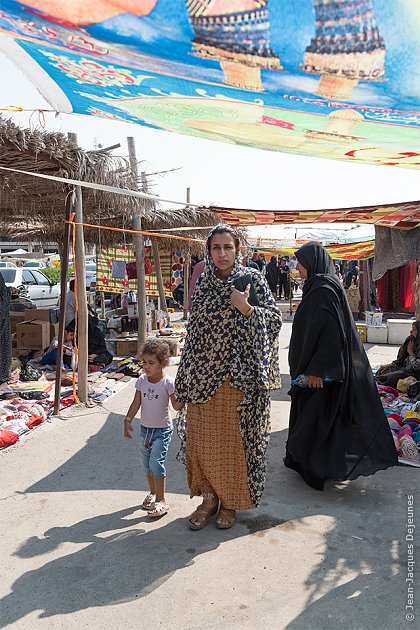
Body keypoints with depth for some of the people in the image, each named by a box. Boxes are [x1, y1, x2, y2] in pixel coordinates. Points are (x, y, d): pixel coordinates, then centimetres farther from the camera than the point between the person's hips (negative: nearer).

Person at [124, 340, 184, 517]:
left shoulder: (168, 383, -15)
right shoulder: (142, 381, -2)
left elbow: (176, 406, -15)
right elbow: (136, 403, 2)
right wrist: (128, 420, -6)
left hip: (162, 429, -5)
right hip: (145, 428, 5)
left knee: (156, 462, -11)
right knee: (146, 463, 14)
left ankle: (161, 500, 2)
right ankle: (153, 493, 34)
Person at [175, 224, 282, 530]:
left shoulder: (252, 278, -4)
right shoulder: (203, 284, 6)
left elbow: (275, 317, -5)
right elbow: (195, 330, 11)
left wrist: (246, 308, -23)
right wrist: (188, 377, 11)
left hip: (238, 375, -3)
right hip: (204, 375, 4)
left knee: (234, 436, 6)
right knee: (203, 435, 8)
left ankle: (231, 500, 26)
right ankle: (210, 496, 28)